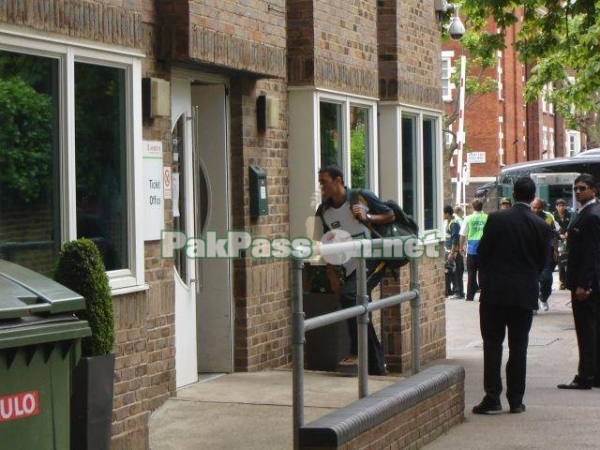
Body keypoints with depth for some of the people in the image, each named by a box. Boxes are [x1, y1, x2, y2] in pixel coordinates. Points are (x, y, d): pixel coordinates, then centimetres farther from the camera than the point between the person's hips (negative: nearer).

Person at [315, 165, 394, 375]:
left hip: (372, 261, -6)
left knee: (349, 295, -28)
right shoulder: (324, 211, 6)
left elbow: (390, 216, 2)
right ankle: (377, 367, 19)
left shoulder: (362, 197, -7)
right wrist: (332, 276, 5)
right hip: (351, 269, 6)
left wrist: (367, 217, -14)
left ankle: (356, 351, -21)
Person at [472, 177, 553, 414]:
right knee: (518, 346, 8)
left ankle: (492, 396, -3)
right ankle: (516, 399, 9)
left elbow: (482, 252, -2)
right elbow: (542, 261, 5)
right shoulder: (542, 227, -2)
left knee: (492, 344, 3)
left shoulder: (496, 218, -8)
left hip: (495, 290, -2)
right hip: (525, 293, 2)